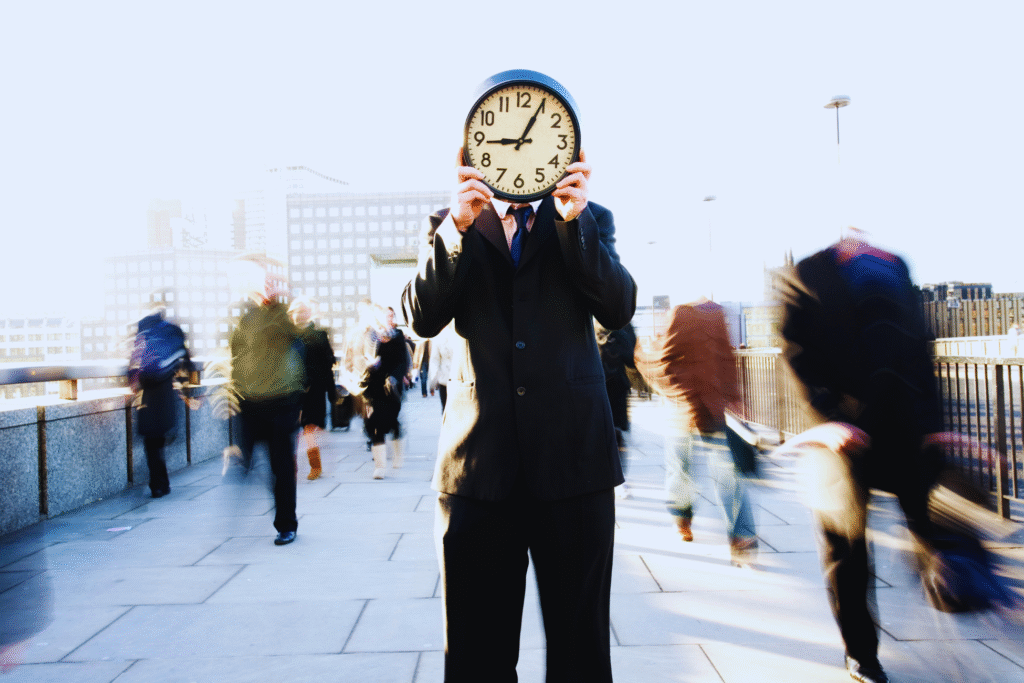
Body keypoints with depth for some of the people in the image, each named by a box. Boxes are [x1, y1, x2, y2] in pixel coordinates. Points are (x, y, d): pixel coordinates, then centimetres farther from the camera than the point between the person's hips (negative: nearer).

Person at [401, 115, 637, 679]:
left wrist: (574, 219, -15)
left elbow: (618, 308, -4)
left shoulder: (589, 219, 11)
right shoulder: (450, 225, 11)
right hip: (479, 459, 1)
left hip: (572, 456, 0)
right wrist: (457, 226, -15)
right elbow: (422, 318, -3)